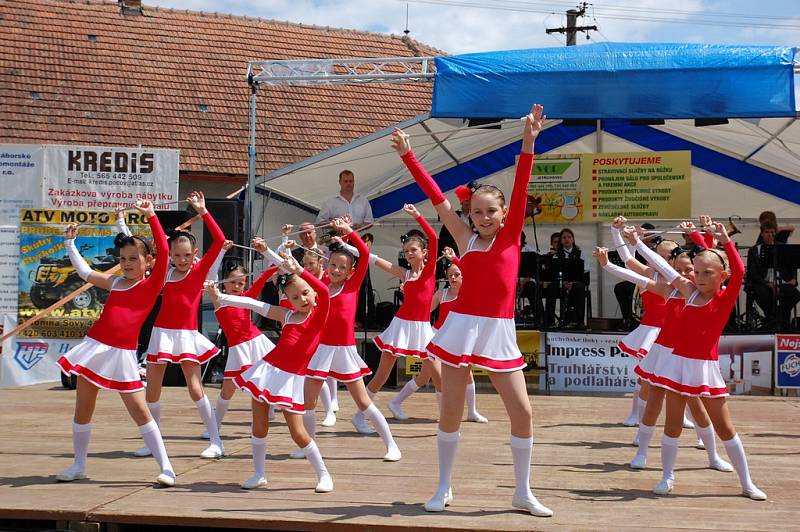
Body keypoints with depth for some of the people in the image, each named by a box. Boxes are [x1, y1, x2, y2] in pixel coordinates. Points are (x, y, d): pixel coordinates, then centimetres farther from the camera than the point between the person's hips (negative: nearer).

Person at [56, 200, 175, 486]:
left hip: (122, 354, -5)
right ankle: (78, 465, 21)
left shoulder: (151, 284, -1)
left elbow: (163, 251, -14)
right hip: (94, 348, 5)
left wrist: (151, 217, -15)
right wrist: (70, 244, 27)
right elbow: (84, 271, 27)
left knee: (140, 412, -6)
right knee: (82, 408, 9)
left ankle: (166, 467, -1)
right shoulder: (114, 282, 13)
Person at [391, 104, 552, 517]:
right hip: (462, 327, 0)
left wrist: (528, 142, -17)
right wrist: (407, 156, -3)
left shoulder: (511, 235, 4)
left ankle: (523, 492, 12)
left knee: (522, 411, -1)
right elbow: (436, 197, 1)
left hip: (500, 332, 0)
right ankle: (444, 487, 18)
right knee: (450, 411, 4)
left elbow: (520, 190, -7)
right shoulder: (466, 239, 4)